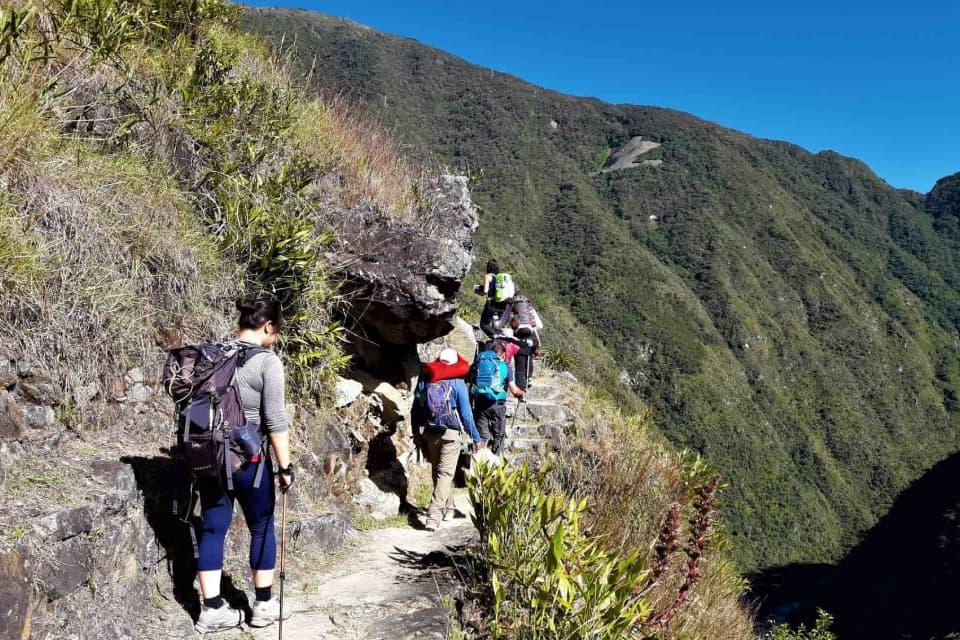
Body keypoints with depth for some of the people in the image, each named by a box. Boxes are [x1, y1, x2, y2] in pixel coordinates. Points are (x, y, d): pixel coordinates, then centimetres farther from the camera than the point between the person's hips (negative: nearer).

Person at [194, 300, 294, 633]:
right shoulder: (267, 361, -13)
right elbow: (275, 421, -15)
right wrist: (285, 465, -8)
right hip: (247, 459, -5)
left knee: (212, 528, 11)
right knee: (262, 528, 11)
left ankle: (211, 610, 18)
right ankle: (264, 605, 22)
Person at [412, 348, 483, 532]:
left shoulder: (424, 380, 3)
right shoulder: (457, 383, -8)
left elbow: (415, 410, 7)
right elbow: (466, 414, -8)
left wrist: (416, 433, 18)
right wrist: (476, 437, 0)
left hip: (428, 433, 4)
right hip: (450, 434, -4)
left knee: (437, 472, 19)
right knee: (445, 474, -2)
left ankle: (448, 508, 34)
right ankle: (433, 517, -12)